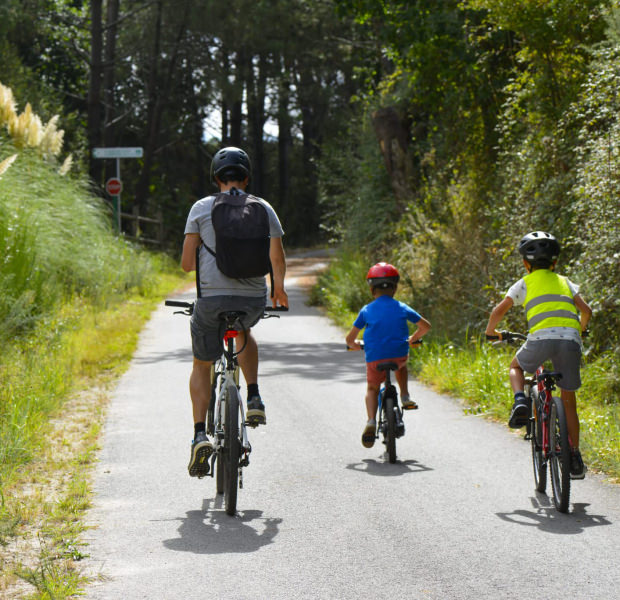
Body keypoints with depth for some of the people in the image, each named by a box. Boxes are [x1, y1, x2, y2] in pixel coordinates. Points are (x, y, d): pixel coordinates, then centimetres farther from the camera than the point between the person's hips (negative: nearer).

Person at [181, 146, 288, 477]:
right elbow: (277, 257, -2)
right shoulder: (263, 208, 6)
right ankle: (254, 400, 22)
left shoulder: (202, 208, 2)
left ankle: (200, 435, -1)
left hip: (212, 298, -2)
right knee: (244, 332, 37)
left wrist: (191, 266, 23)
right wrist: (279, 287, 17)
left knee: (202, 366, 17)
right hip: (254, 300, 2)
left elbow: (187, 262, -1)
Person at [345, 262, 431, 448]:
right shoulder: (402, 308, 9)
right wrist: (413, 339, 33)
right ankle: (405, 397, 26)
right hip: (399, 354, 1)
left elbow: (350, 338, 8)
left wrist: (354, 345, 31)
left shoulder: (366, 310, 6)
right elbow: (425, 326, 15)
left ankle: (371, 421, -1)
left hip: (375, 358, -1)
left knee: (372, 389, 22)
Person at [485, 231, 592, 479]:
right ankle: (575, 457, 8)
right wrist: (580, 330, 43)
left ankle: (520, 402, -1)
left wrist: (491, 331, 32)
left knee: (516, 367, 30)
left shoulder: (525, 283, 17)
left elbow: (498, 311, 12)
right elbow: (586, 310, 23)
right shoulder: (565, 282, 25)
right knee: (568, 400, 13)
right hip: (570, 339, 2)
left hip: (542, 337, -2)